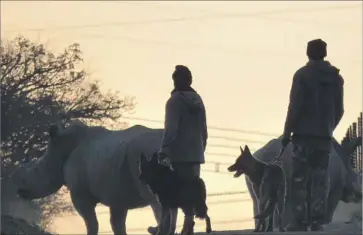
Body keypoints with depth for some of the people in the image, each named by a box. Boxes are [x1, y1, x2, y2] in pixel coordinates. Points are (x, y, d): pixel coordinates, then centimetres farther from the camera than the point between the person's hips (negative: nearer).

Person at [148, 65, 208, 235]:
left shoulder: (175, 101, -9)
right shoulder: (198, 101, 12)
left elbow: (170, 129, -16)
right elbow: (204, 130, 16)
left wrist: (163, 152, -17)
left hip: (178, 154, -6)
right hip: (195, 154, 6)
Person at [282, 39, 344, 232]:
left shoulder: (303, 75, -7)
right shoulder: (336, 77, 9)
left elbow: (295, 106, -11)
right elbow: (339, 109, 12)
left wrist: (287, 132, -5)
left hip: (304, 134, -4)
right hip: (325, 136, 4)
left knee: (300, 179, -2)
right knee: (321, 178, 7)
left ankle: (301, 221, -8)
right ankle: (317, 221, 1)